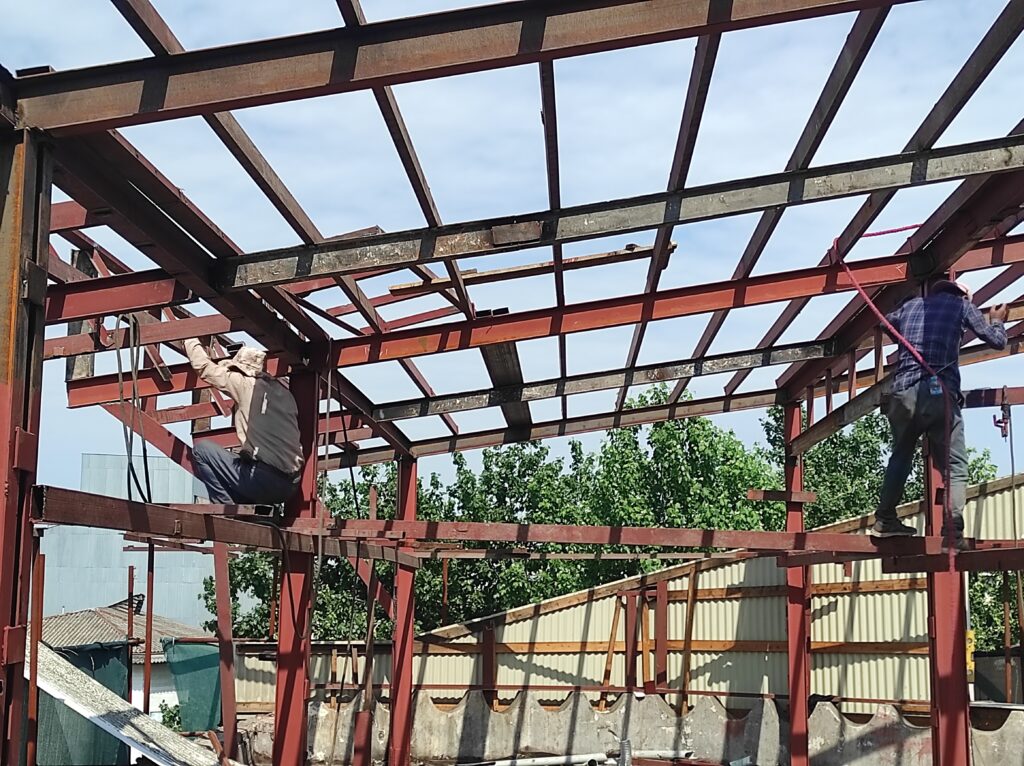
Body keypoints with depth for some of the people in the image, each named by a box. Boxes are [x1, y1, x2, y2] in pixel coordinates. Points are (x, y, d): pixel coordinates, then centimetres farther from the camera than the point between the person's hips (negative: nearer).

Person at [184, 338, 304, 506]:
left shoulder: (246, 384, 0)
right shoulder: (282, 389, 16)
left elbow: (203, 366, 7)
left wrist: (190, 340, 25)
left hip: (264, 481, -7)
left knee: (201, 450, 7)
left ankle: (226, 508, 2)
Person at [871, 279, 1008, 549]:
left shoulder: (909, 306, 20)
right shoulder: (961, 304, 11)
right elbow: (997, 341, 14)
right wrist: (997, 321, 34)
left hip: (902, 393, 4)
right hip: (940, 393, -4)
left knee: (900, 456, 21)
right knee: (954, 467, -1)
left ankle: (885, 521, 20)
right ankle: (953, 533, -15)